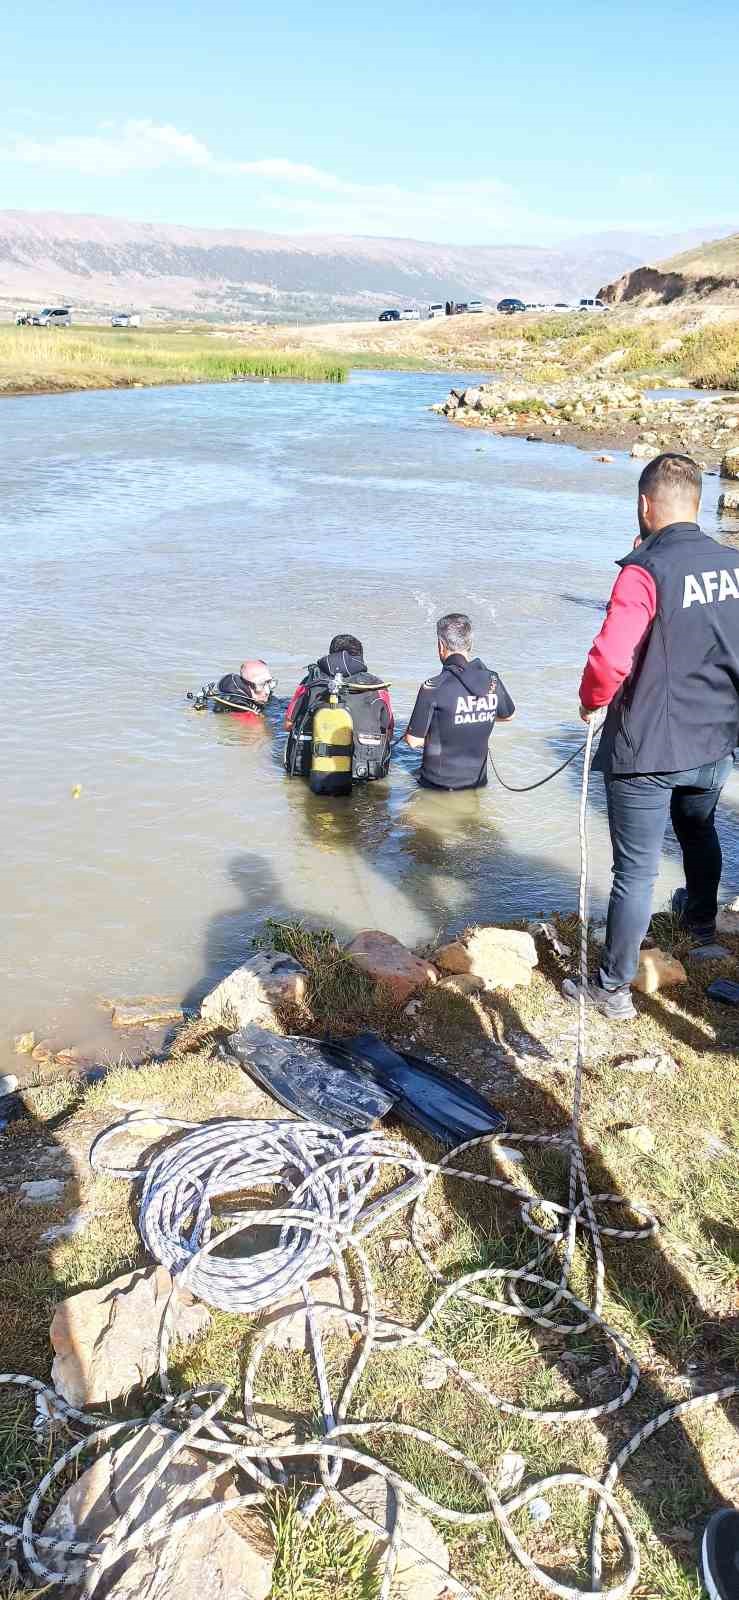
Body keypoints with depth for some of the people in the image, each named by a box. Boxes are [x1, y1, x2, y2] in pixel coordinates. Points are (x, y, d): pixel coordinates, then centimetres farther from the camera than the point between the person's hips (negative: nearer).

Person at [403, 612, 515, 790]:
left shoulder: (433, 688, -20)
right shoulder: (492, 681, -5)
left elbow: (414, 741, -15)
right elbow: (508, 716, 15)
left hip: (438, 783, -5)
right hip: (478, 780, 5)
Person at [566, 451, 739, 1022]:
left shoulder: (645, 571, -20)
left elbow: (610, 658, -27)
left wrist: (590, 701, -9)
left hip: (648, 750, -6)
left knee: (636, 870, 2)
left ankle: (613, 989, 14)